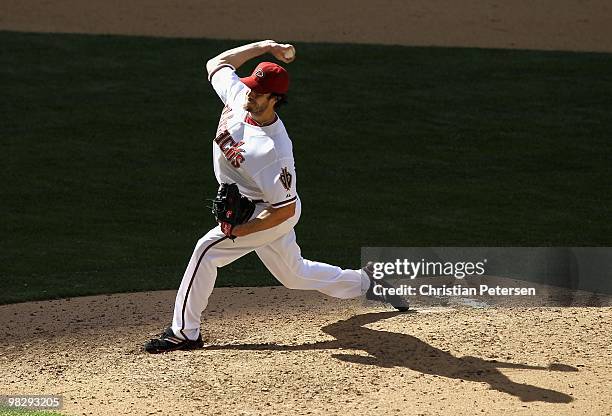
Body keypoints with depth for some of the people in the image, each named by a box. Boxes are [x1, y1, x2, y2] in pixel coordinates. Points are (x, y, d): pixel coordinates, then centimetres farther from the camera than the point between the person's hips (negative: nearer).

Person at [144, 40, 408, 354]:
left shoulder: (274, 151, -35)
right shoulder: (238, 96, -15)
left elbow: (285, 210, -29)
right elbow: (216, 63, 3)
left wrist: (237, 232, -28)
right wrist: (265, 47, -5)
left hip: (268, 215, -9)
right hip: (249, 207, 9)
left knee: (208, 249, -19)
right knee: (294, 274, 23)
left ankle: (184, 332, -11)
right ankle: (367, 284, 39)